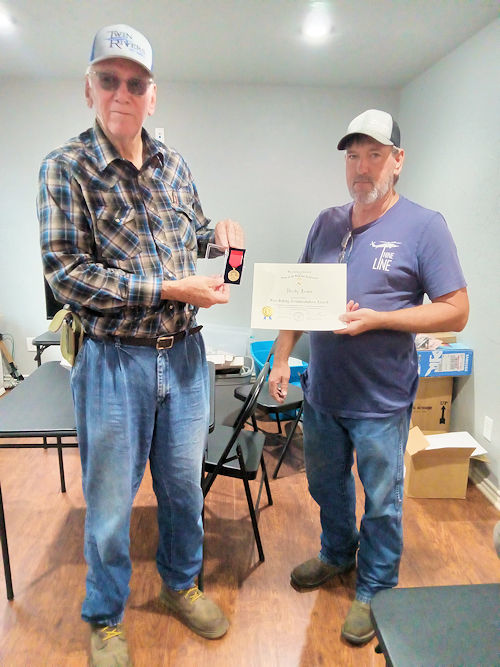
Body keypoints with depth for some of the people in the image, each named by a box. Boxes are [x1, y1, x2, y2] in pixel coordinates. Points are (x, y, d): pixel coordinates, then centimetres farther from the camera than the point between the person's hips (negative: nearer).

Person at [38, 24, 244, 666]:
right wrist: (174, 288, -19)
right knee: (110, 502, 12)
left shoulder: (174, 165, 7)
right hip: (113, 362, -4)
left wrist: (218, 230, -2)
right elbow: (67, 274, -16)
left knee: (184, 485, 19)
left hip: (185, 355, 5)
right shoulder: (65, 167, -8)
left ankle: (181, 584, 46)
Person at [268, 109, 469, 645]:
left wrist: (374, 319, -22)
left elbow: (455, 313, -12)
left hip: (381, 401, -5)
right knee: (326, 485, 23)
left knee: (381, 501, 13)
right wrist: (281, 357, 4)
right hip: (321, 392, 5)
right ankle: (337, 554, 51)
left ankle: (374, 591, 38)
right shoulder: (326, 224, 6)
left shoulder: (423, 227, -10)